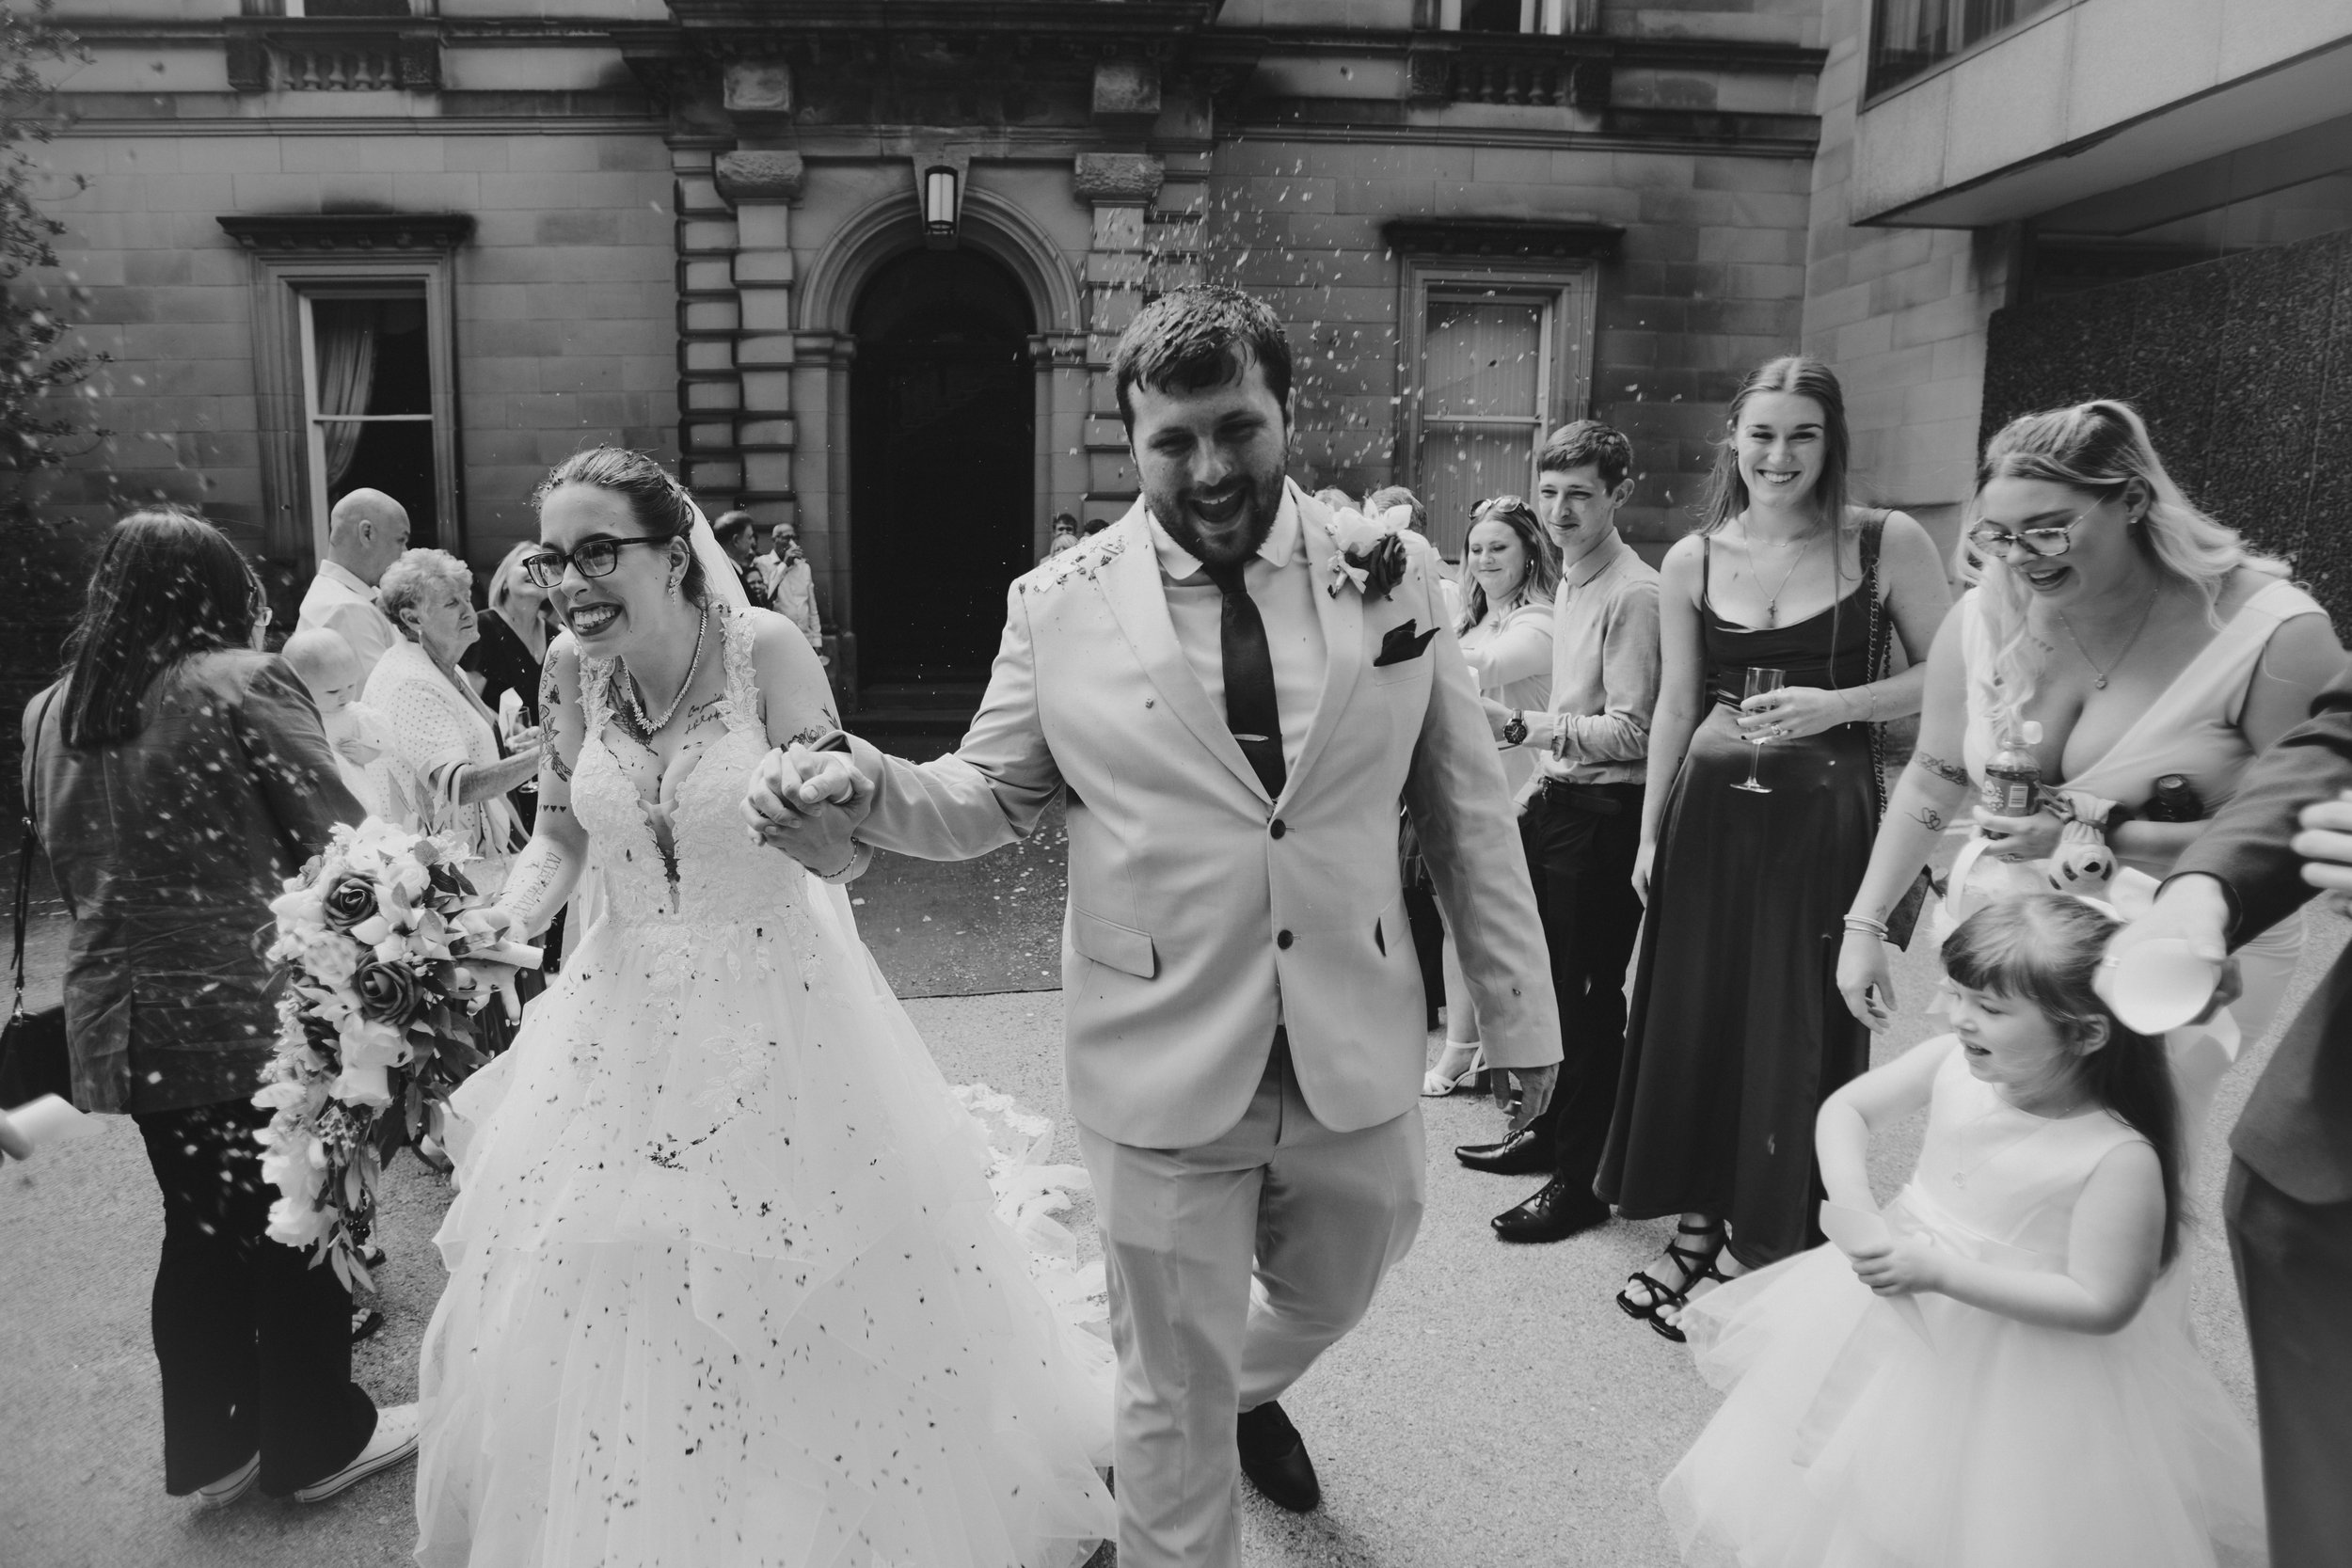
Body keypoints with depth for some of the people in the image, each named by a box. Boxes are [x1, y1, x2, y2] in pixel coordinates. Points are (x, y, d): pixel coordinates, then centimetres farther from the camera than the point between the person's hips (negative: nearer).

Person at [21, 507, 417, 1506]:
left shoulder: (50, 712, 7)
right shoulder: (242, 684, -12)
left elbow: (67, 862, 16)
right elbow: (338, 835, -15)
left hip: (122, 1016, 6)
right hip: (254, 1008, -6)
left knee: (202, 1227, 19)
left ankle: (210, 1449, 31)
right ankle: (314, 1440, 24)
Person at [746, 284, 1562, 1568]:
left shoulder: (1390, 575, -3)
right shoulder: (1059, 605, -6)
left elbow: (1468, 812, 2)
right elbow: (987, 797, 5)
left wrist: (1518, 1013, 5)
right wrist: (864, 789, -16)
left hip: (1356, 1055, 3)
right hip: (1163, 1067, -2)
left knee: (1329, 1293, 28)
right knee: (1174, 1391, 12)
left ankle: (1249, 1392, 62)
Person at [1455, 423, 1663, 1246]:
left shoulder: (1633, 593, -16)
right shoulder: (1571, 582, 12)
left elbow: (1631, 732, -20)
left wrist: (1526, 725, -26)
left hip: (1604, 815, -9)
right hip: (1560, 803, 9)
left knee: (1593, 994, 1)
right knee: (1557, 983, 19)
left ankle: (1583, 1179, 13)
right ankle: (1554, 1131, 36)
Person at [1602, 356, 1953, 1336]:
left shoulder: (1887, 544, -4)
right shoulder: (1692, 561, 4)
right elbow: (1675, 708, 8)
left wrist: (1837, 704, -16)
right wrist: (1649, 835, 7)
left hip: (1826, 818, -3)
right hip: (1709, 815, 3)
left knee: (1797, 1034, 5)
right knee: (1694, 1019, 9)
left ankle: (1771, 1248, 24)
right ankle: (1697, 1227, 28)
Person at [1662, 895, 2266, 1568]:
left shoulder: (2121, 1160, -25)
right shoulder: (1954, 1063, -12)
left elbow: (2101, 1304, -23)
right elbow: (1845, 1110, 1)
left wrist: (1939, 1272, -28)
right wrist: (1857, 1212, -16)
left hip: (2016, 1359, -5)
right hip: (1895, 1323, 5)